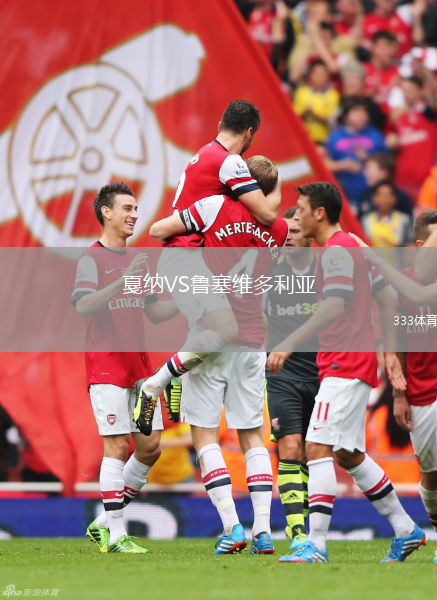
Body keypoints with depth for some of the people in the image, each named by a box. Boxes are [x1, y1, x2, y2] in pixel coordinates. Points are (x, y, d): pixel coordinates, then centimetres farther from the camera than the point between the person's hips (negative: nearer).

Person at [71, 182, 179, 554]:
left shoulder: (137, 260, 17)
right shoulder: (92, 259, -6)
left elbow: (154, 312, 23)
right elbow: (83, 306, -21)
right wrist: (123, 281, -30)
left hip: (140, 366, 8)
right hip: (106, 365, -8)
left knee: (151, 445, 4)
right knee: (118, 445, -10)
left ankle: (106, 522, 14)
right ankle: (114, 535, -7)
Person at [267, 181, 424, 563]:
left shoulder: (336, 250, -12)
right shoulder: (351, 246, 19)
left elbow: (335, 307, -24)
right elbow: (388, 298, 21)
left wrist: (290, 344, -26)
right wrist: (390, 352, 21)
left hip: (344, 366, -10)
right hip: (357, 365, 10)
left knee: (318, 448, -15)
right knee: (349, 455, 16)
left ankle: (316, 545, -21)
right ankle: (406, 529, 21)